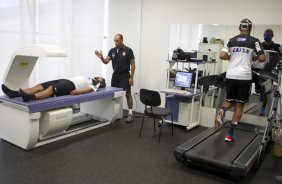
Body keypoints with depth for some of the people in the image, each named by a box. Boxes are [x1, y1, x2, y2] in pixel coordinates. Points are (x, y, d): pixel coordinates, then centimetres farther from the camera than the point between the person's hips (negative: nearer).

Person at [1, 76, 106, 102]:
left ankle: (31, 97, -61)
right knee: (41, 85, -13)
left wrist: (78, 91, -26)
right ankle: (17, 93, -29)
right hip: (67, 80, 9)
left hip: (72, 85, -9)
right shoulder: (88, 79, 41)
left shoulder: (95, 84, 12)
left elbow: (90, 89, -9)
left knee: (51, 89, -37)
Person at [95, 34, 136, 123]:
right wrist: (101, 57, -26)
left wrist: (131, 77, -13)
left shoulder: (128, 50, -8)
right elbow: (106, 61, -4)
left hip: (125, 76, -5)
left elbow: (133, 64, -8)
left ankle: (130, 113, 5)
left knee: (127, 94, -4)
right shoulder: (112, 51, 6)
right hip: (115, 76, 5)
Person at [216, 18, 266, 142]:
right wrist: (253, 58, 18)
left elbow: (222, 56, 2)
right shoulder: (254, 41, 3)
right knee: (239, 104, 7)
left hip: (230, 75, 3)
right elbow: (262, 59, -2)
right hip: (244, 76, -2)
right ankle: (230, 133, 4)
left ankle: (222, 110, -18)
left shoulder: (232, 40, 10)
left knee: (230, 101, 18)